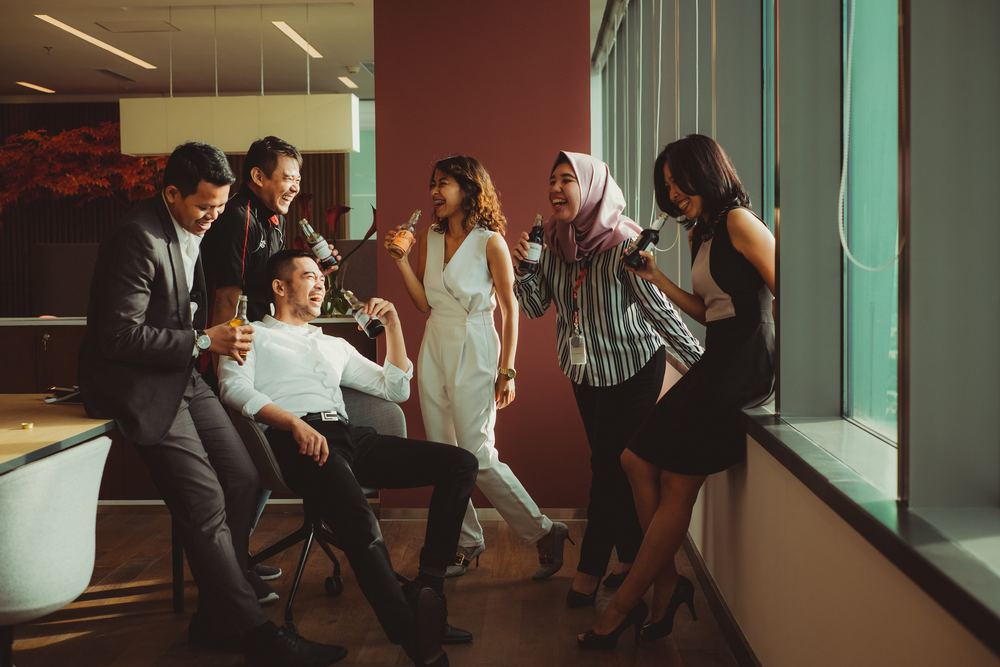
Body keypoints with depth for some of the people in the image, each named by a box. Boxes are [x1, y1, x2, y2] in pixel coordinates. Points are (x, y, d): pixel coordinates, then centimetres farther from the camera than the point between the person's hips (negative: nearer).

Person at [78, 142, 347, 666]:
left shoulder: (190, 231, 8)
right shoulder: (139, 239, -20)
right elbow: (120, 336, -23)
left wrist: (222, 335, 7)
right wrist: (204, 341, -21)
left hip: (181, 376, 9)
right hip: (139, 384, -9)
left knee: (243, 477, 3)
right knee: (205, 504, -12)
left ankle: (216, 618, 14)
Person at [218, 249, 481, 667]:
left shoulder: (335, 346, 35)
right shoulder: (253, 335, 18)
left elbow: (395, 390, 30)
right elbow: (234, 388, -3)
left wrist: (393, 325, 20)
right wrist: (295, 423, -19)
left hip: (350, 436, 7)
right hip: (296, 441, -7)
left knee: (460, 464, -14)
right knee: (361, 527, -36)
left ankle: (428, 588, -17)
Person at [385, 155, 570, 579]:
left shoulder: (490, 241, -7)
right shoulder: (429, 238, 9)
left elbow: (510, 308, -6)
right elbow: (424, 303, 7)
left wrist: (507, 370, -9)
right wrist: (401, 260, -5)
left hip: (474, 352, -6)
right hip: (435, 349, 6)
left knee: (477, 455, -8)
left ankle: (544, 532, 7)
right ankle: (467, 544, 18)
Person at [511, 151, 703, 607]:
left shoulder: (622, 243, -23)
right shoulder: (553, 241, -5)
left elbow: (657, 308, -22)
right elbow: (535, 307, 0)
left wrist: (701, 362, -23)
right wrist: (524, 268, -18)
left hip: (634, 366, -6)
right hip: (585, 367, 6)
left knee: (613, 465, -2)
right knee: (607, 461, 12)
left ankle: (591, 569, 8)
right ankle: (632, 558, 25)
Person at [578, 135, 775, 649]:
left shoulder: (739, 222, -9)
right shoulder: (702, 234, 19)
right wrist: (657, 279, 10)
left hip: (746, 363, -10)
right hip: (717, 361, 10)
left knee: (677, 484, -6)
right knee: (637, 458, 3)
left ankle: (620, 609, 3)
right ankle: (668, 582, 8)